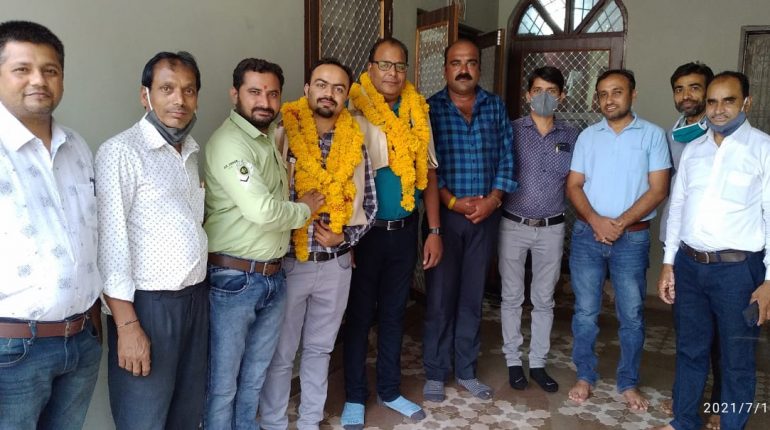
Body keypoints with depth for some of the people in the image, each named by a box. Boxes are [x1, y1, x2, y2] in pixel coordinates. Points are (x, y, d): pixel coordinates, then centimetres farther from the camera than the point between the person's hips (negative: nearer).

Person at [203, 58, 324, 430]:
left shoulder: (273, 135, 12)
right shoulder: (229, 143, -17)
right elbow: (262, 211, -25)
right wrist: (305, 209, -7)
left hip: (273, 276, 8)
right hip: (233, 279, -8)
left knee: (254, 377, 20)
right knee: (223, 383, 7)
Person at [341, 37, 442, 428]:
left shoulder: (418, 113, 6)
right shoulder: (353, 111, -9)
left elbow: (428, 173, 9)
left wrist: (434, 230, 5)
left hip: (404, 229, 4)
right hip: (364, 230, -4)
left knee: (393, 311, 15)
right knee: (359, 313, 8)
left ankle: (389, 389, 31)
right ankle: (354, 396, 25)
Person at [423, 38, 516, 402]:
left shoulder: (496, 106, 7)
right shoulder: (429, 108, -2)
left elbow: (506, 158, 4)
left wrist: (493, 199, -9)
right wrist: (452, 202, -15)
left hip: (485, 215, 3)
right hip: (444, 214, -3)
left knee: (473, 295, 11)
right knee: (440, 295, 4)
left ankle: (466, 370, 25)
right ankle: (435, 372, 18)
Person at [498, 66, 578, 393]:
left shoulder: (571, 136, 4)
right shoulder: (512, 130, -3)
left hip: (551, 229, 2)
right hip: (514, 226, -2)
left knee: (544, 299, 11)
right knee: (512, 297, 8)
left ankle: (538, 363, 25)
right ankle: (513, 361, 23)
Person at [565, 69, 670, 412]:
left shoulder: (653, 135, 0)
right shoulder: (588, 136, 7)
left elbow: (658, 190, -5)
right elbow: (573, 186, 3)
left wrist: (621, 222, -15)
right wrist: (596, 221, -13)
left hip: (633, 238, -2)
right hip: (587, 235, 2)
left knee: (631, 315, 7)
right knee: (585, 312, 8)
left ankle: (628, 383, 23)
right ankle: (585, 376, 23)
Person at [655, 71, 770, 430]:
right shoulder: (692, 150, 9)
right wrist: (668, 262, 10)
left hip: (738, 268, -4)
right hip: (689, 264, 4)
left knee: (736, 359, 10)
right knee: (689, 350, 17)